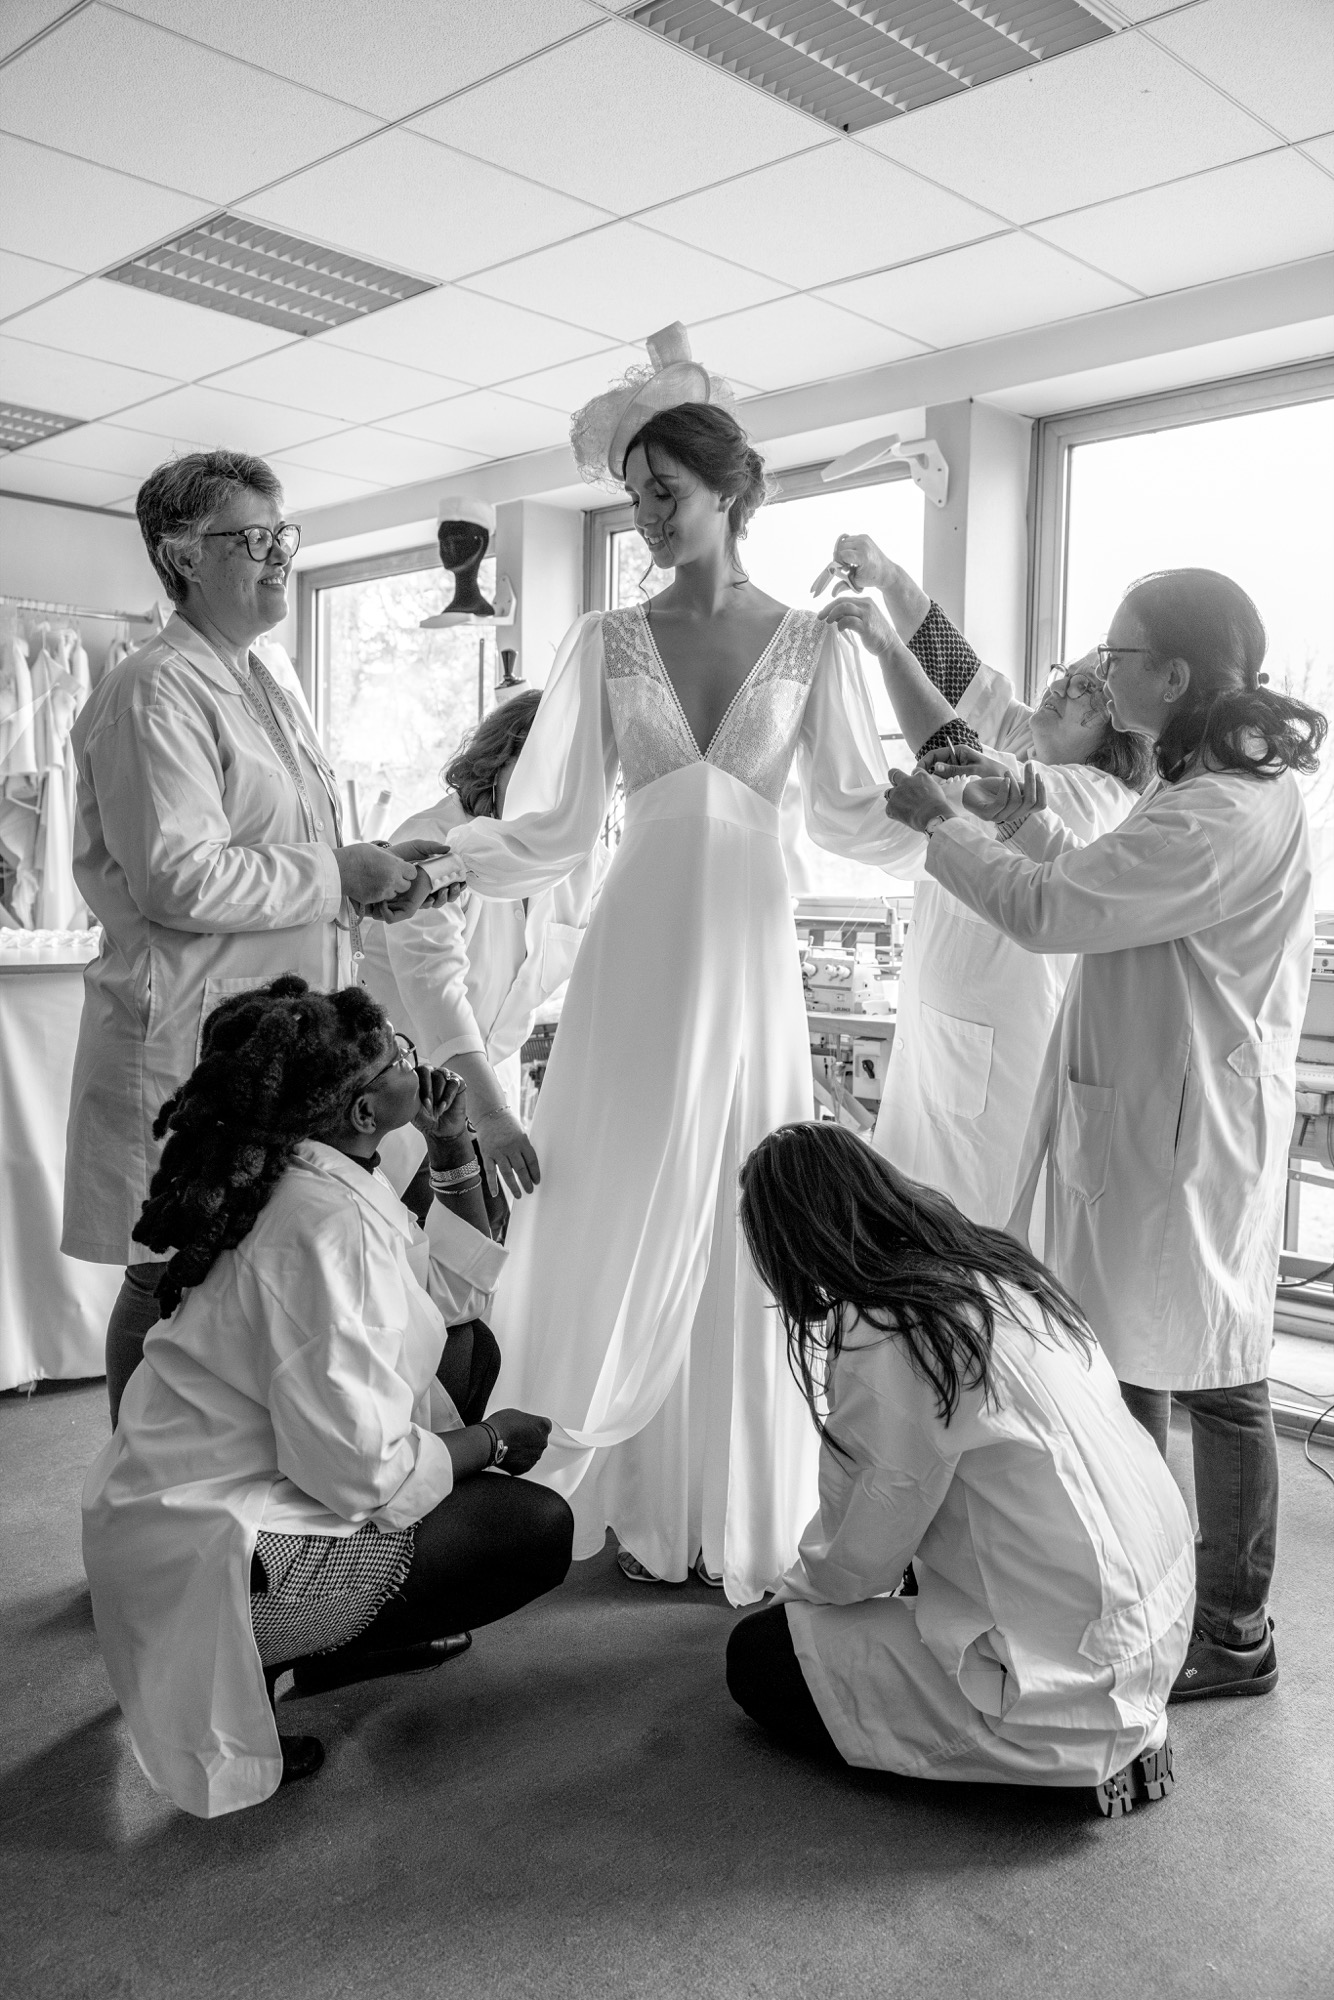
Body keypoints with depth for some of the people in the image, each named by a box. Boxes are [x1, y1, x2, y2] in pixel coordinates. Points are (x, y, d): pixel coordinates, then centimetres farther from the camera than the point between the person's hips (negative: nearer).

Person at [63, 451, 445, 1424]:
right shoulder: (156, 691, -12)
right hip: (187, 1038, -8)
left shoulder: (274, 677, 17)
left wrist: (373, 871, 9)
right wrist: (337, 876, -13)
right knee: (171, 1286, 2)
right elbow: (177, 878, -21)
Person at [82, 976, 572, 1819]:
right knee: (537, 1527, -7)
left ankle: (374, 1620, 19)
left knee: (470, 1348, 14)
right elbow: (358, 1468, -29)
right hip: (207, 1557, -10)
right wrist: (491, 1440, -12)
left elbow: (452, 1291, 16)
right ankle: (241, 1673, -1)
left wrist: (455, 1154, 5)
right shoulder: (330, 1225, -27)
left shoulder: (309, 1178, 4)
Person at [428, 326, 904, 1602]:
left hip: (750, 953, 0)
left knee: (741, 1229, 4)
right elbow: (551, 826, 2)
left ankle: (745, 1520, 19)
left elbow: (850, 815, 7)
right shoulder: (607, 643, 7)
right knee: (627, 1222, 3)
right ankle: (638, 1507, 18)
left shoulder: (810, 647, 6)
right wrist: (434, 857, -13)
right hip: (636, 957, 1)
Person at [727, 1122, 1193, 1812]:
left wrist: (790, 1592, 11)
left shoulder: (882, 1341, -21)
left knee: (756, 1657, 4)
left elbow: (860, 1563, -11)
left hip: (1071, 1675, -9)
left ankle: (1090, 1754, 1)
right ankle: (1116, 1733, 14)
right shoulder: (997, 1265, 4)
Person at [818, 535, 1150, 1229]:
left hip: (1001, 1050, -9)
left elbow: (968, 773, -29)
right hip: (934, 1026, 9)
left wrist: (886, 646, -26)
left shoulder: (1096, 800, -17)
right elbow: (960, 672, 7)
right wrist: (887, 577, -7)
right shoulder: (1029, 747, 8)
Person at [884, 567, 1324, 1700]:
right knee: (1134, 1355, 19)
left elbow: (1048, 911, -22)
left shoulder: (1219, 818, -22)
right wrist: (1035, 823, 14)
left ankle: (1236, 1637, 20)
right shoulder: (1237, 788, 12)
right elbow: (1108, 900, 18)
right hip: (1154, 1112, 10)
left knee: (1213, 1382, 3)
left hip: (1184, 1130, -10)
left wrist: (941, 824, -9)